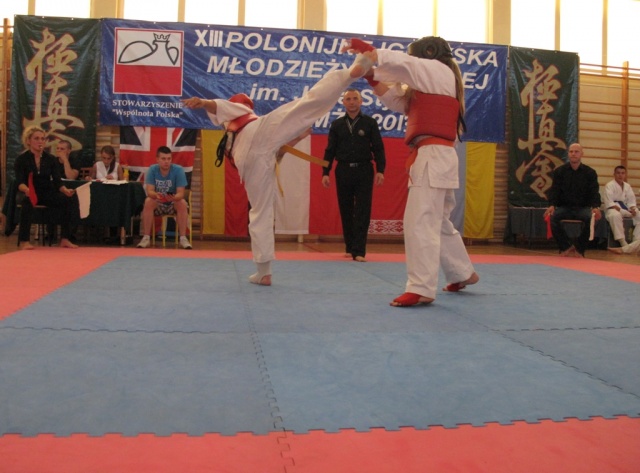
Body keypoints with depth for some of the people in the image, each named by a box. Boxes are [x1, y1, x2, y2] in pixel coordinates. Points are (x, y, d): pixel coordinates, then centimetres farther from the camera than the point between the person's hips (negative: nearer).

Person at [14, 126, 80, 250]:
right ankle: (24, 241, -34)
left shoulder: (51, 159, 4)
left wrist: (66, 190, -27)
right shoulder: (21, 159, -4)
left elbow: (57, 181, -4)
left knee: (67, 199, -27)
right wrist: (26, 190, -41)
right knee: (28, 202, -38)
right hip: (30, 194, -3)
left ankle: (65, 239, -24)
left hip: (48, 193, 3)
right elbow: (20, 182, -16)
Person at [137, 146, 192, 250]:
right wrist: (156, 195, -43)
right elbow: (149, 191, -18)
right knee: (148, 202, -30)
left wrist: (173, 197, -45)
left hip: (174, 203, -1)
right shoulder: (152, 169, -12)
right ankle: (146, 238, -24)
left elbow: (181, 193, -21)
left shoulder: (178, 170, -16)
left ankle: (183, 238, -27)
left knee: (182, 203, -32)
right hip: (158, 203, 1)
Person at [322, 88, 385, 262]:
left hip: (364, 171, -2)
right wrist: (325, 172, 2)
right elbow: (330, 150, 8)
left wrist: (380, 170, -9)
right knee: (346, 211, 8)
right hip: (343, 170, 2)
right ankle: (350, 248, 21)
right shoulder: (337, 124, 8)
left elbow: (378, 148, 1)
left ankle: (359, 251, -4)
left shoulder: (370, 123, 4)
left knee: (362, 212, -6)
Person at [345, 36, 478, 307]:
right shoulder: (429, 84, 26)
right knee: (438, 221, 19)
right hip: (435, 158, 11)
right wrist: (370, 74, 12)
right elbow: (396, 100, 22)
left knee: (420, 222, -13)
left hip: (433, 157, -11)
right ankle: (463, 273, 32)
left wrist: (366, 49, 1)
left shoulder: (438, 70, 0)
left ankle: (421, 289, -12)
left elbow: (400, 63, -10)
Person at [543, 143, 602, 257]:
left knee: (590, 218, -34)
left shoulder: (590, 172, 3)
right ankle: (566, 247, -13)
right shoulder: (559, 171, 3)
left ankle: (579, 249, -12)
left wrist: (595, 207, -27)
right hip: (564, 207, 0)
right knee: (553, 217, -33)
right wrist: (552, 205, -26)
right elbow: (555, 190, -5)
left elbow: (594, 192, -6)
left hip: (583, 208, 0)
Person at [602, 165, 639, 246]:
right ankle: (622, 241, -38)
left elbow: (631, 200, 11)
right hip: (613, 208, -7)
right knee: (615, 215, -42)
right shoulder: (609, 185, -7)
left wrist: (632, 209, -9)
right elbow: (609, 201, -15)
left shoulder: (627, 186, 14)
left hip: (624, 207, 7)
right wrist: (617, 208, -26)